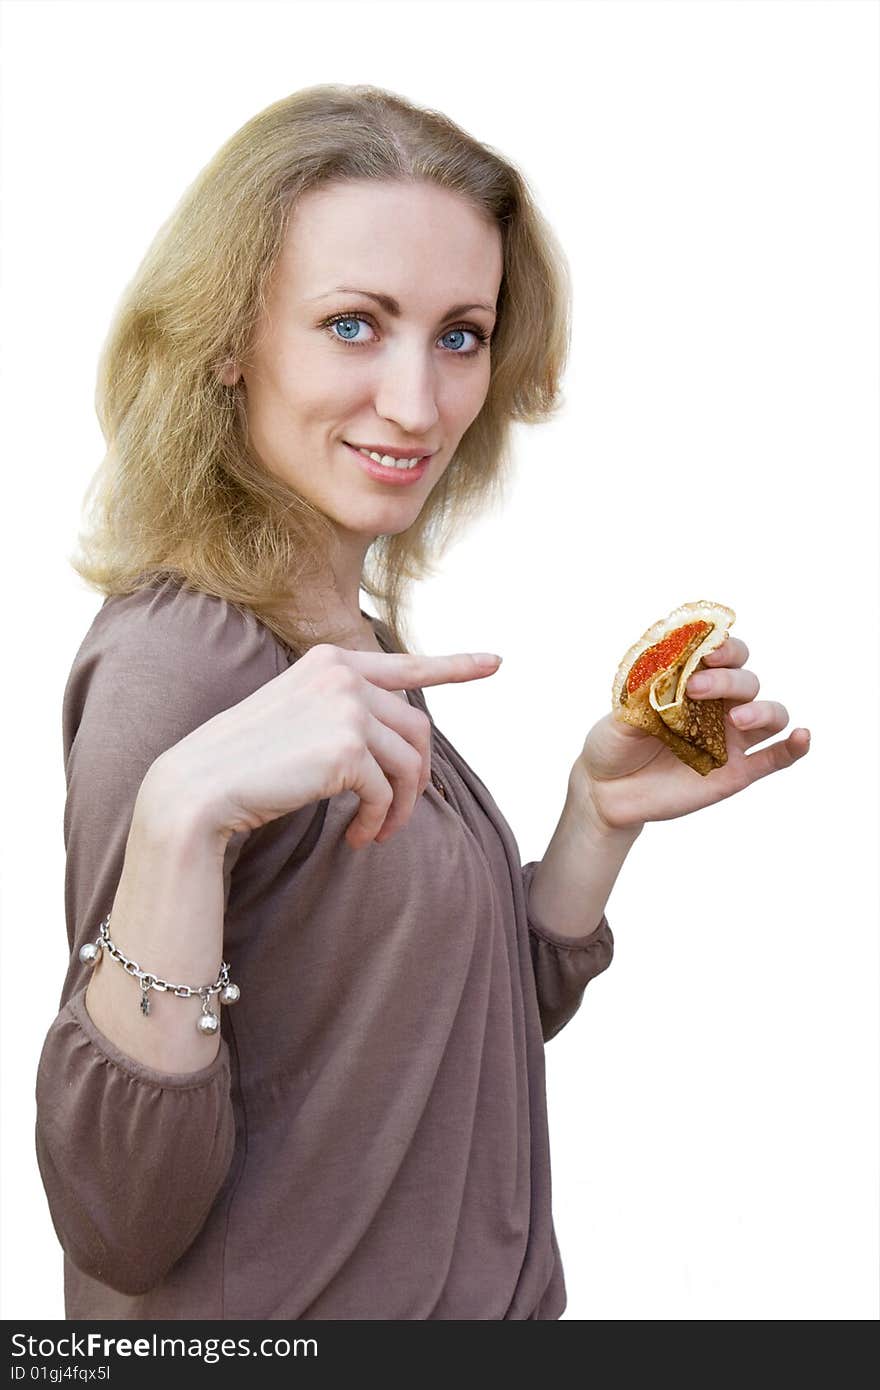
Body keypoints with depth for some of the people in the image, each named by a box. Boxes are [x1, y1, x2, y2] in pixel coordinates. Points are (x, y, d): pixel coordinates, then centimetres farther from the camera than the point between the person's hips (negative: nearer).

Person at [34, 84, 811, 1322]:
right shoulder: (176, 663, -23)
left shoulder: (357, 635, 0)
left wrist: (603, 810, -7)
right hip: (270, 1323, -7)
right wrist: (178, 820, -38)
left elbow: (480, 1022, 7)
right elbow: (119, 1226, -27)